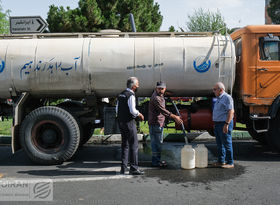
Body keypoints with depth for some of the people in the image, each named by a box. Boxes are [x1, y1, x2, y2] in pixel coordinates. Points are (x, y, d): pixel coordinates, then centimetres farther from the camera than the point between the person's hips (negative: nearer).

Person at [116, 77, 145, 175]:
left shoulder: (121, 94, 12)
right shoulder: (131, 95, -15)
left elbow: (117, 109, 16)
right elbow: (133, 111, -21)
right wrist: (139, 114, -4)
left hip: (121, 122, 9)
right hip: (129, 122, -9)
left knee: (125, 145, 15)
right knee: (134, 145, -1)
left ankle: (123, 168, 20)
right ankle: (134, 168, 3)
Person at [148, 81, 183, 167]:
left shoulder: (160, 96, 12)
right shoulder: (155, 98, -20)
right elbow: (163, 110, -28)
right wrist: (175, 117, -31)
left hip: (159, 123, 10)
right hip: (155, 123, -10)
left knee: (159, 142, 15)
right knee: (156, 143, -6)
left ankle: (157, 160, 24)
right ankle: (155, 162, 1)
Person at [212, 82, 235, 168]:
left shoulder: (227, 98, -12)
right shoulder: (219, 99, 18)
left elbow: (231, 112, -19)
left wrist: (226, 124, -24)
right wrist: (215, 123, 21)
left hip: (224, 123, -9)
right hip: (217, 124, 9)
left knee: (227, 144, -4)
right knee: (219, 144, 13)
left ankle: (230, 163, 3)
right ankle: (221, 161, 22)